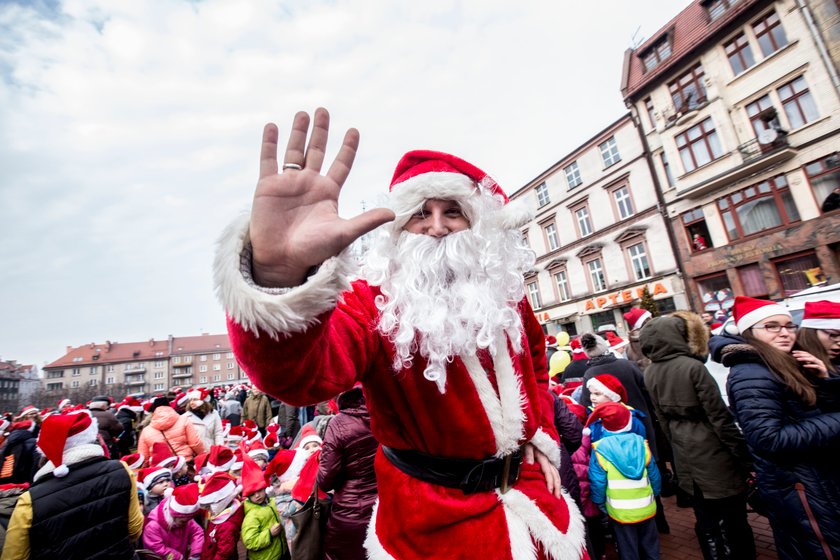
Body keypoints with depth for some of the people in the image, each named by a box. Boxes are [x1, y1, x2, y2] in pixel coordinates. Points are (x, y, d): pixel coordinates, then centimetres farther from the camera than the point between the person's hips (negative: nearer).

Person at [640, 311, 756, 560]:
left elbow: (662, 419, 6)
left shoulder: (650, 373, -1)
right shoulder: (692, 367, -20)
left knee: (706, 521, 19)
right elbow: (720, 418, -16)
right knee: (733, 522, 12)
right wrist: (746, 460, -7)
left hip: (685, 458, 6)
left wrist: (677, 447, 18)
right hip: (712, 455, -5)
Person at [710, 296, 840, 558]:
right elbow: (769, 439, -28)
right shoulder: (751, 375, -23)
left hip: (813, 478, 9)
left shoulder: (784, 366, 7)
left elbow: (813, 411, 13)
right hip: (798, 486, -9)